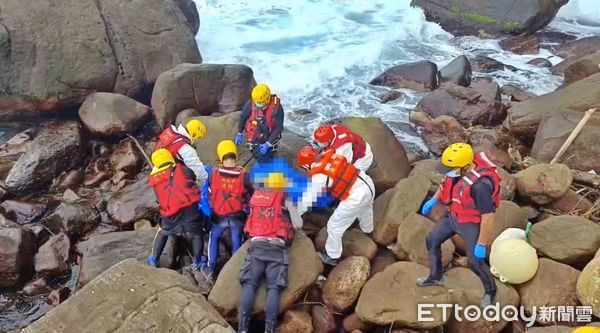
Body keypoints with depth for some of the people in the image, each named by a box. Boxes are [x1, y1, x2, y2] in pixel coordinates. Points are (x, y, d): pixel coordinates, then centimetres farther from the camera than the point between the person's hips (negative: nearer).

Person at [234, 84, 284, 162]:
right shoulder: (250, 105, -21)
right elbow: (243, 118, -1)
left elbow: (278, 128, -17)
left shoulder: (277, 108, -23)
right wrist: (239, 133, 11)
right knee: (262, 160, -4)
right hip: (254, 138, 0)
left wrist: (268, 144, -22)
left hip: (270, 138, 0)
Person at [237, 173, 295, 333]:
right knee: (274, 287, -4)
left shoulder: (256, 195, 14)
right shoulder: (285, 199, 10)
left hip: (257, 245, 1)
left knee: (249, 284, -2)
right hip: (278, 247, -1)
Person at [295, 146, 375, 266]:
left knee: (334, 226, 11)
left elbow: (307, 199, -6)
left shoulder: (318, 177, -15)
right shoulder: (330, 156, 1)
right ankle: (368, 229, 71)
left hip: (356, 197, -8)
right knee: (365, 209, 40)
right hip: (367, 183, 8)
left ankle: (332, 257, 30)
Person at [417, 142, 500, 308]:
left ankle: (490, 290, 37)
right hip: (454, 216, 8)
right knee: (432, 241, 16)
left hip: (472, 224, -8)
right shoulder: (460, 167, -16)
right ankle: (435, 276, 40)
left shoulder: (480, 185, -40)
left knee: (476, 263, 6)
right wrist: (434, 199, 5)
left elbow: (488, 218, -31)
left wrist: (482, 244, -22)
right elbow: (448, 182, 9)